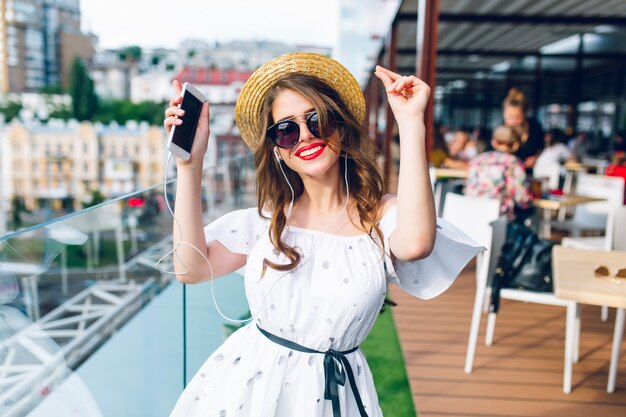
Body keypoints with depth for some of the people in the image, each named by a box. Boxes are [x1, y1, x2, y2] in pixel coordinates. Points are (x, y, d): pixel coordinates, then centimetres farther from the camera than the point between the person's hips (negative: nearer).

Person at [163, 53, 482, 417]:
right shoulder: (270, 215, -1)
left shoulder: (382, 214, -13)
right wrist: (190, 164, -16)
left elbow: (415, 243, -37)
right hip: (248, 380, 3)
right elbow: (192, 268, -11)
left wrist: (411, 122, -33)